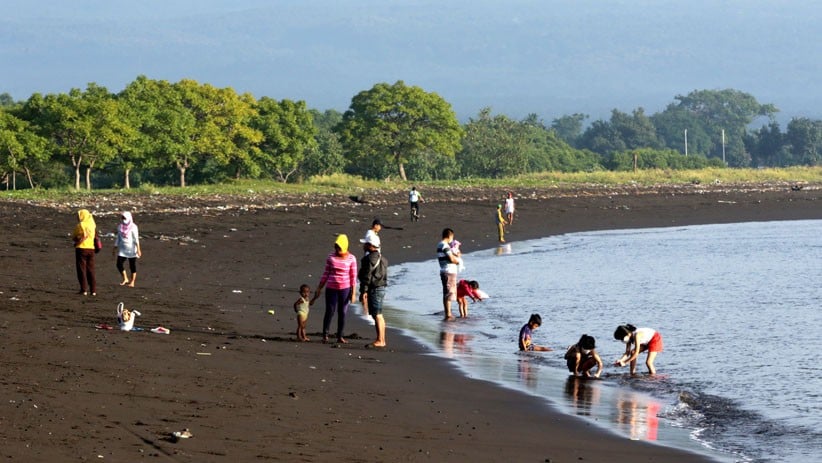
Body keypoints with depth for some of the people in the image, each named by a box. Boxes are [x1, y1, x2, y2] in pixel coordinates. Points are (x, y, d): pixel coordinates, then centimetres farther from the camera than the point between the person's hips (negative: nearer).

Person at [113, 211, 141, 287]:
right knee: (119, 264, -6)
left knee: (132, 266, 1)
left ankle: (132, 282, 10)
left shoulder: (133, 227, -7)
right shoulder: (120, 227, 8)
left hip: (131, 249, -5)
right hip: (122, 249, 5)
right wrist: (115, 248, 16)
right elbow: (118, 238, 17)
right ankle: (125, 279, 12)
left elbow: (136, 239, -10)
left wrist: (138, 249, -16)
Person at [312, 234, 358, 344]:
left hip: (345, 289, -1)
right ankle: (325, 335, 7)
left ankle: (340, 337, 10)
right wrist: (319, 289, 7)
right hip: (332, 288, 1)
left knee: (342, 313, 3)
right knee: (330, 311, -3)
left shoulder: (351, 259, -4)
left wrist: (353, 293, -5)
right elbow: (326, 274, 8)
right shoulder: (331, 257, 2)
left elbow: (353, 277, -2)